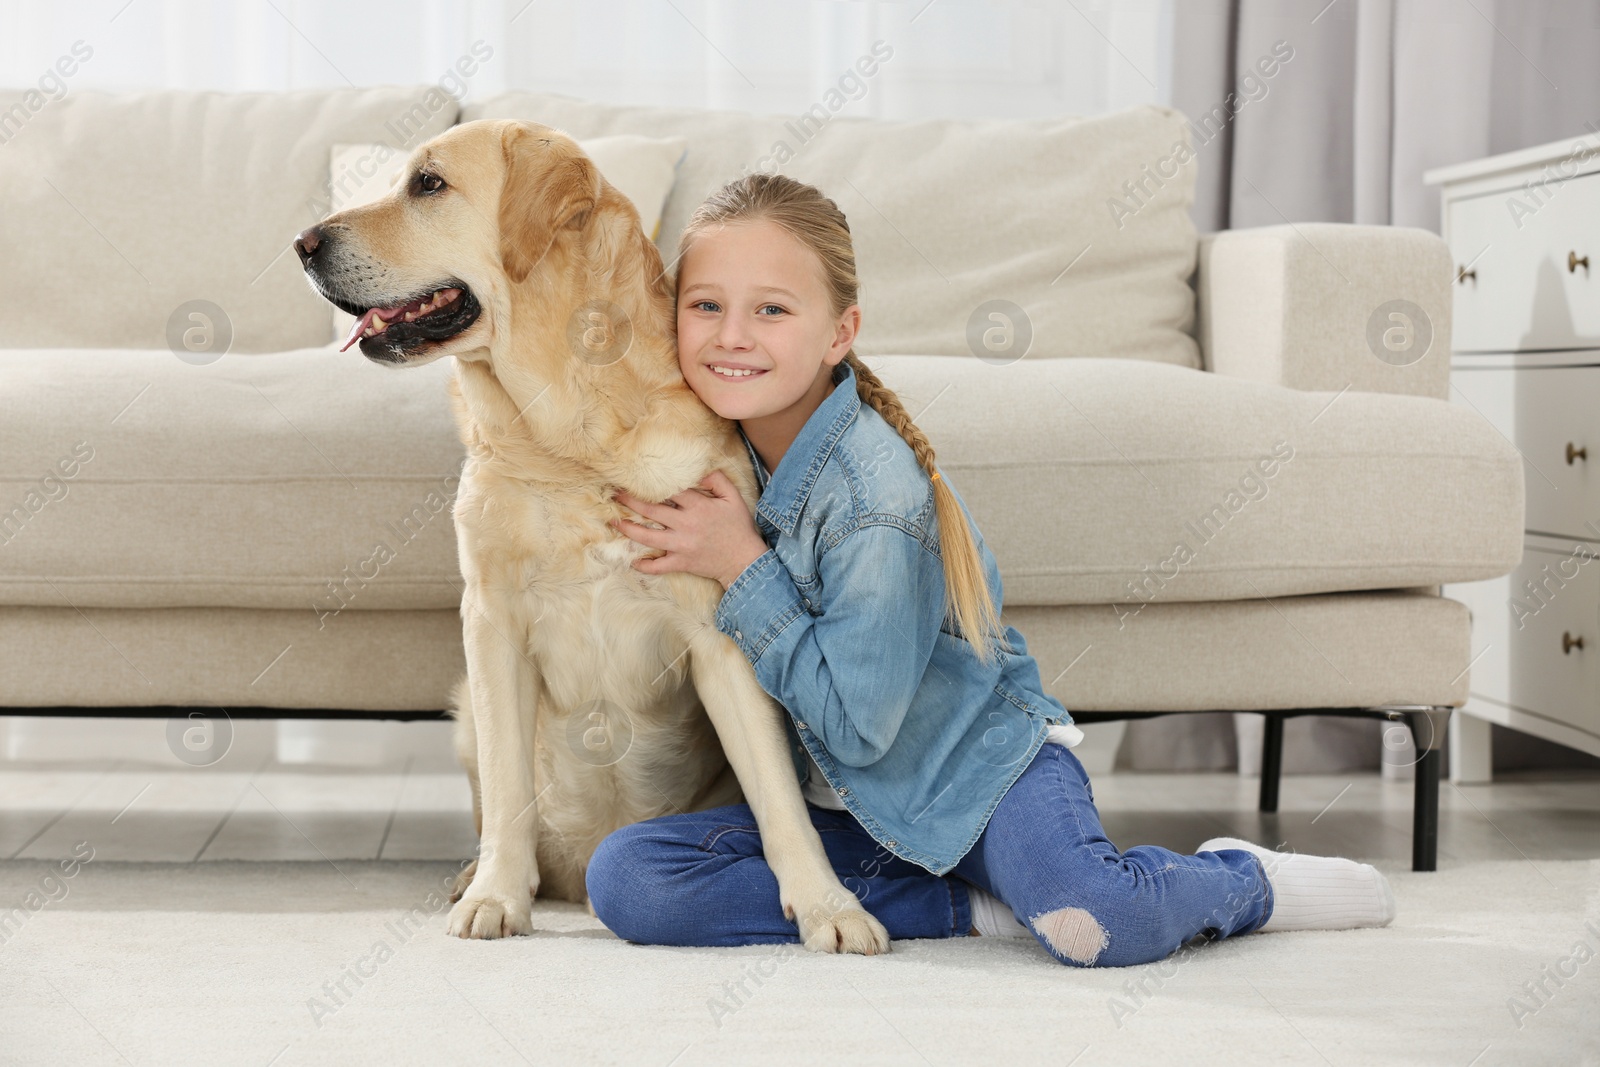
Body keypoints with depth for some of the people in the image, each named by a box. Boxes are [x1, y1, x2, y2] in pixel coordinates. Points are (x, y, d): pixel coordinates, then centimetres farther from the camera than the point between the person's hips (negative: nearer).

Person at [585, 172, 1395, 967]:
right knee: (624, 879, -17)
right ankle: (966, 908, -9)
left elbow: (858, 724, -24)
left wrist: (743, 569, -24)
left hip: (973, 763, -7)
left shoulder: (875, 497, -24)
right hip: (833, 799, 7)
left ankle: (1240, 881, 4)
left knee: (1091, 924, -35)